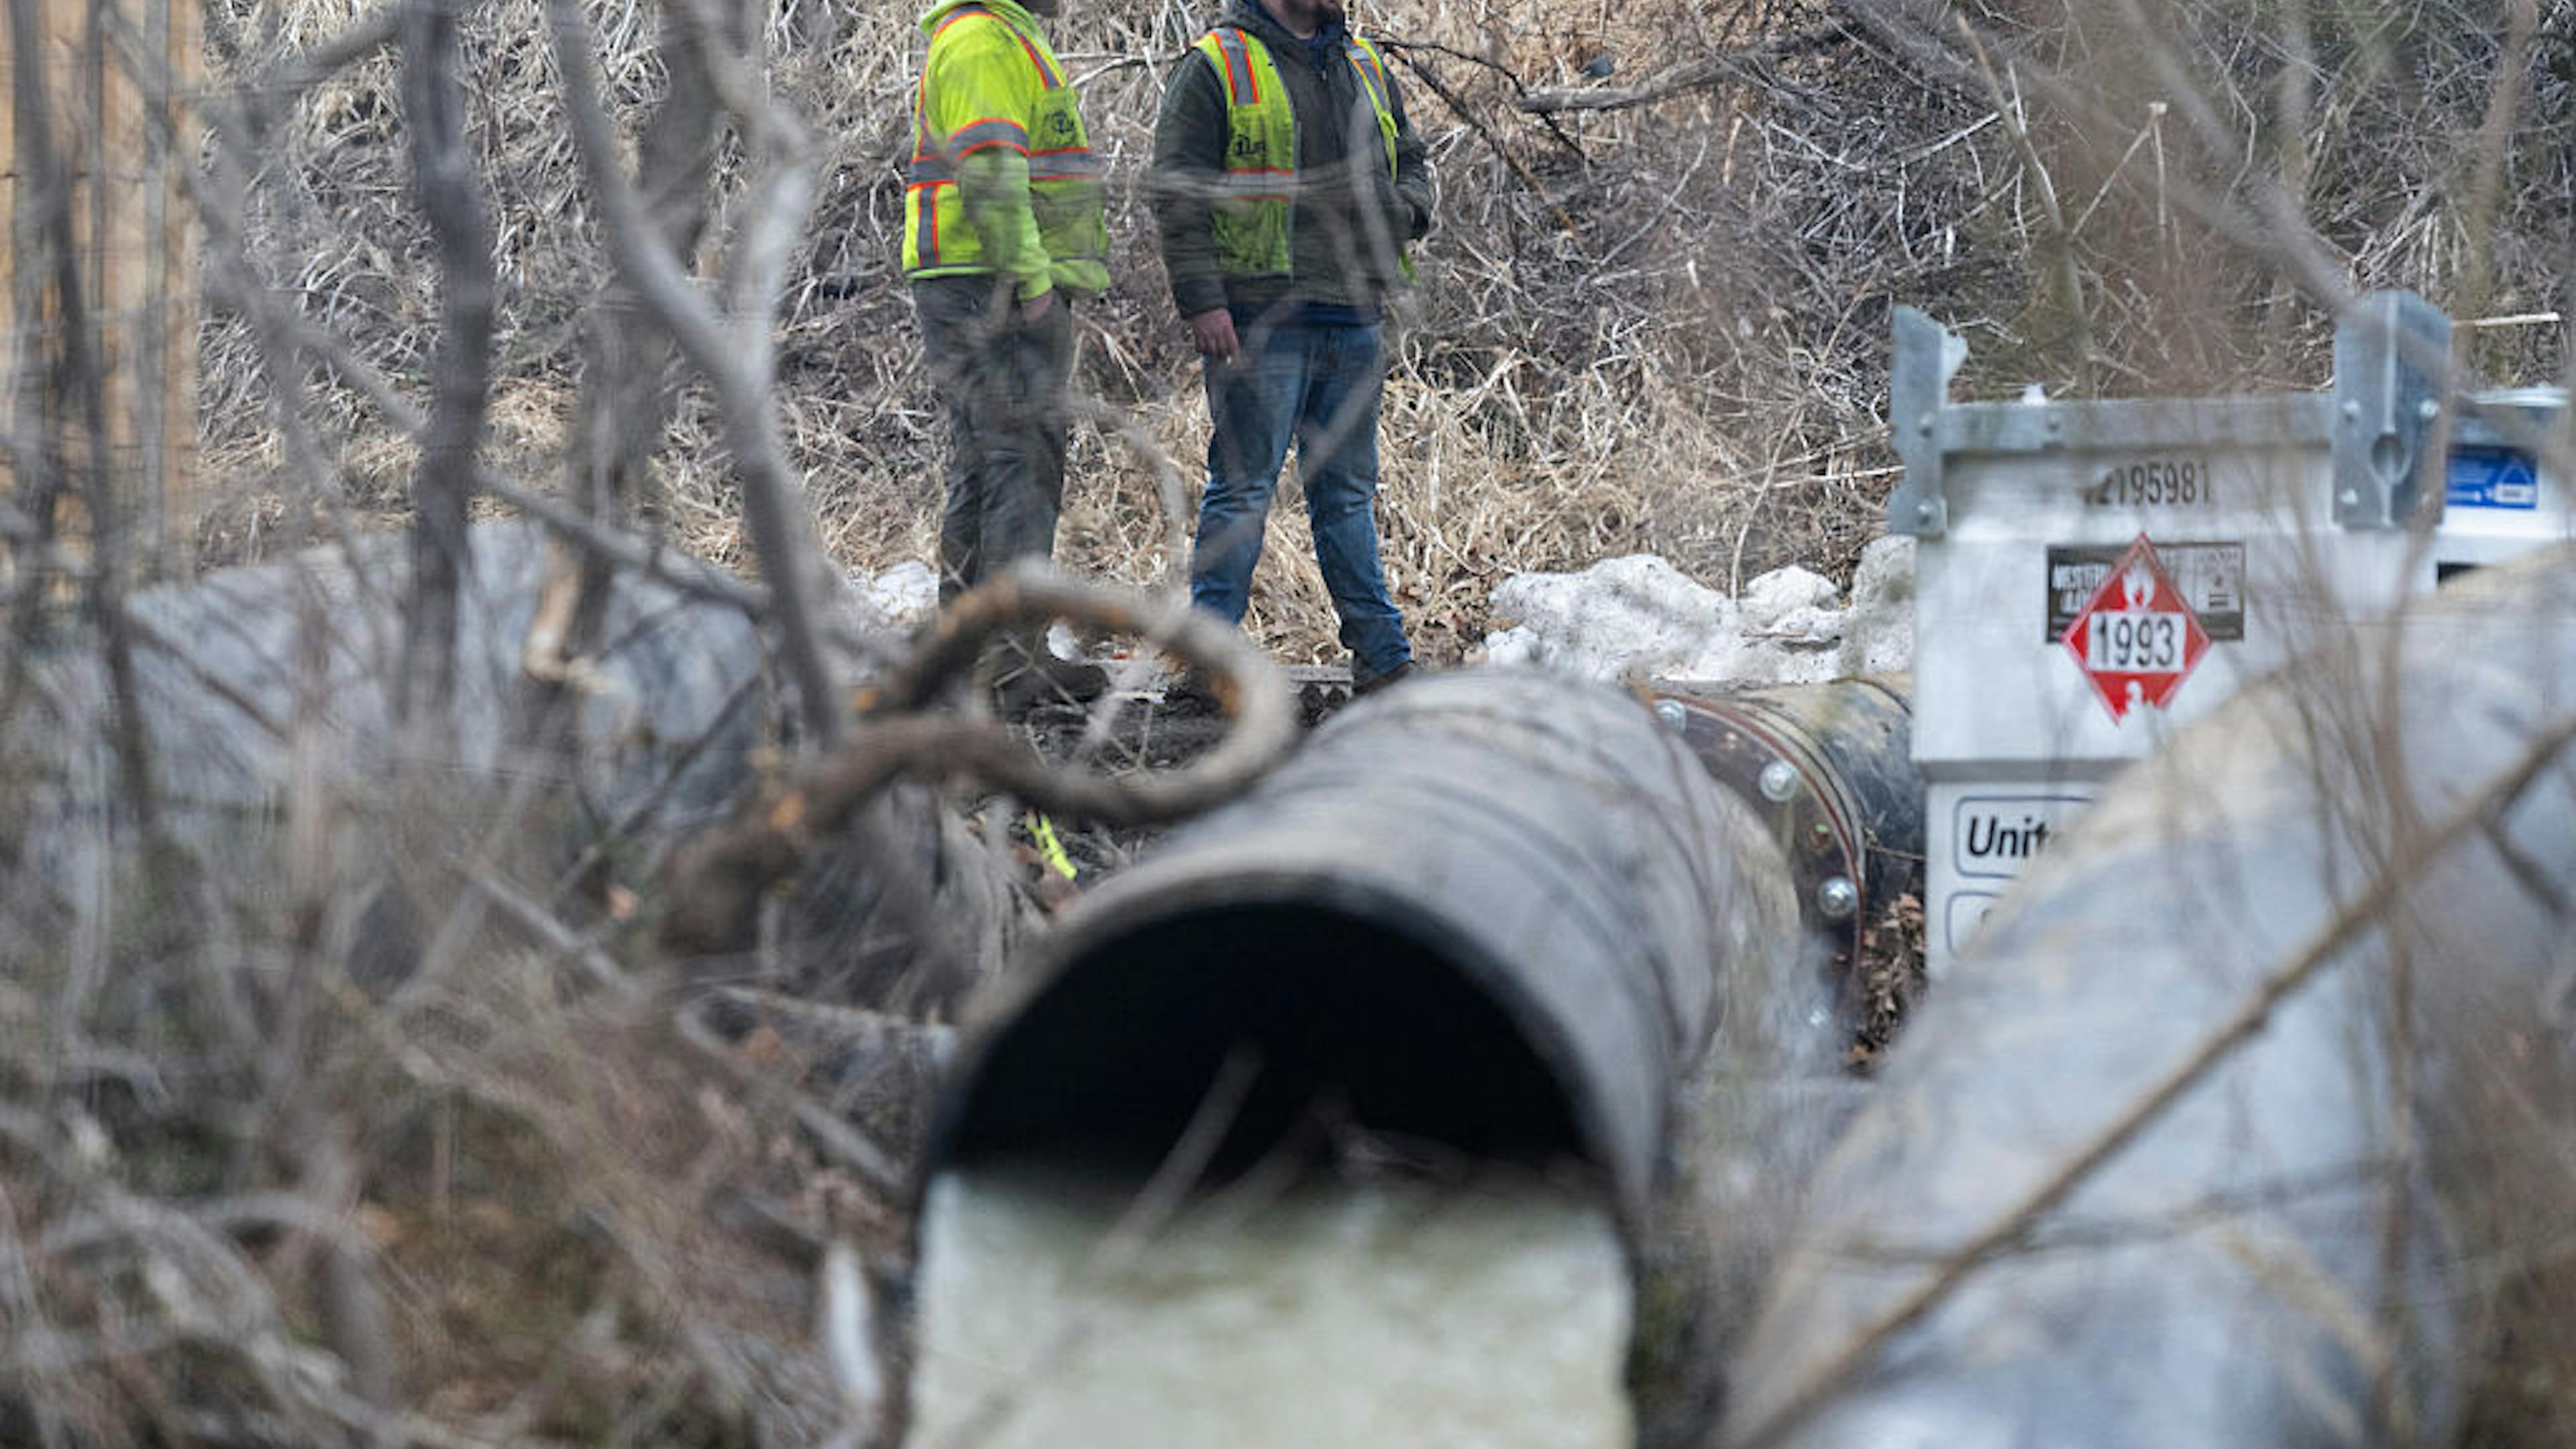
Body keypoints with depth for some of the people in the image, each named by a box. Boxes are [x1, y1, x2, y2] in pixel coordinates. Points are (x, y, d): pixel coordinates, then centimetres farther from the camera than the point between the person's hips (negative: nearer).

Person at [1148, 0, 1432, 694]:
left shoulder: (1366, 67, 17)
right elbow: (1178, 190, -8)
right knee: (1244, 486, -7)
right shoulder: (1215, 66, -3)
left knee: (1348, 491, 12)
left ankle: (1382, 661, 15)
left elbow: (1410, 161, 27)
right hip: (1259, 318, -6)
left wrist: (1405, 210, 2)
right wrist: (1201, 301, -16)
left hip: (1352, 321, 6)